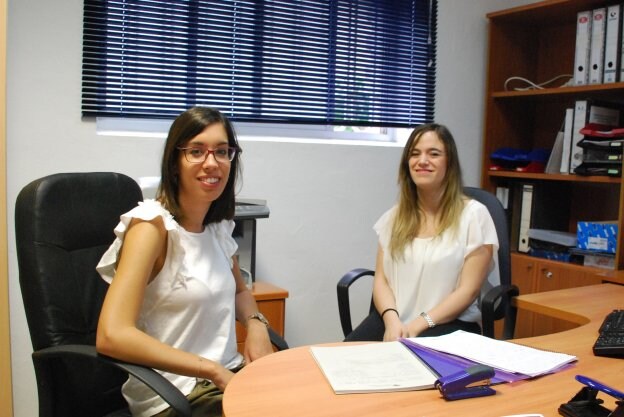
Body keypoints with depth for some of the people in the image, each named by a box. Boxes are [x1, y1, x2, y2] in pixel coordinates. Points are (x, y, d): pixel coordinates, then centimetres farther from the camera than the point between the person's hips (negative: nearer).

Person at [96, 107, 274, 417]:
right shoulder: (152, 226, -14)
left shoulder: (218, 226, 5)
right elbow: (111, 336, -24)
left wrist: (255, 323, 0)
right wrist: (214, 371, -22)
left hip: (228, 373, 7)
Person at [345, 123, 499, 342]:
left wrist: (418, 326, -16)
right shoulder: (394, 216, 12)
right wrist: (392, 320, -13)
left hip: (450, 324, -4)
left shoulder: (473, 214, -2)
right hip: (395, 320, 4)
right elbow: (381, 280, 7)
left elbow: (468, 290, -7)